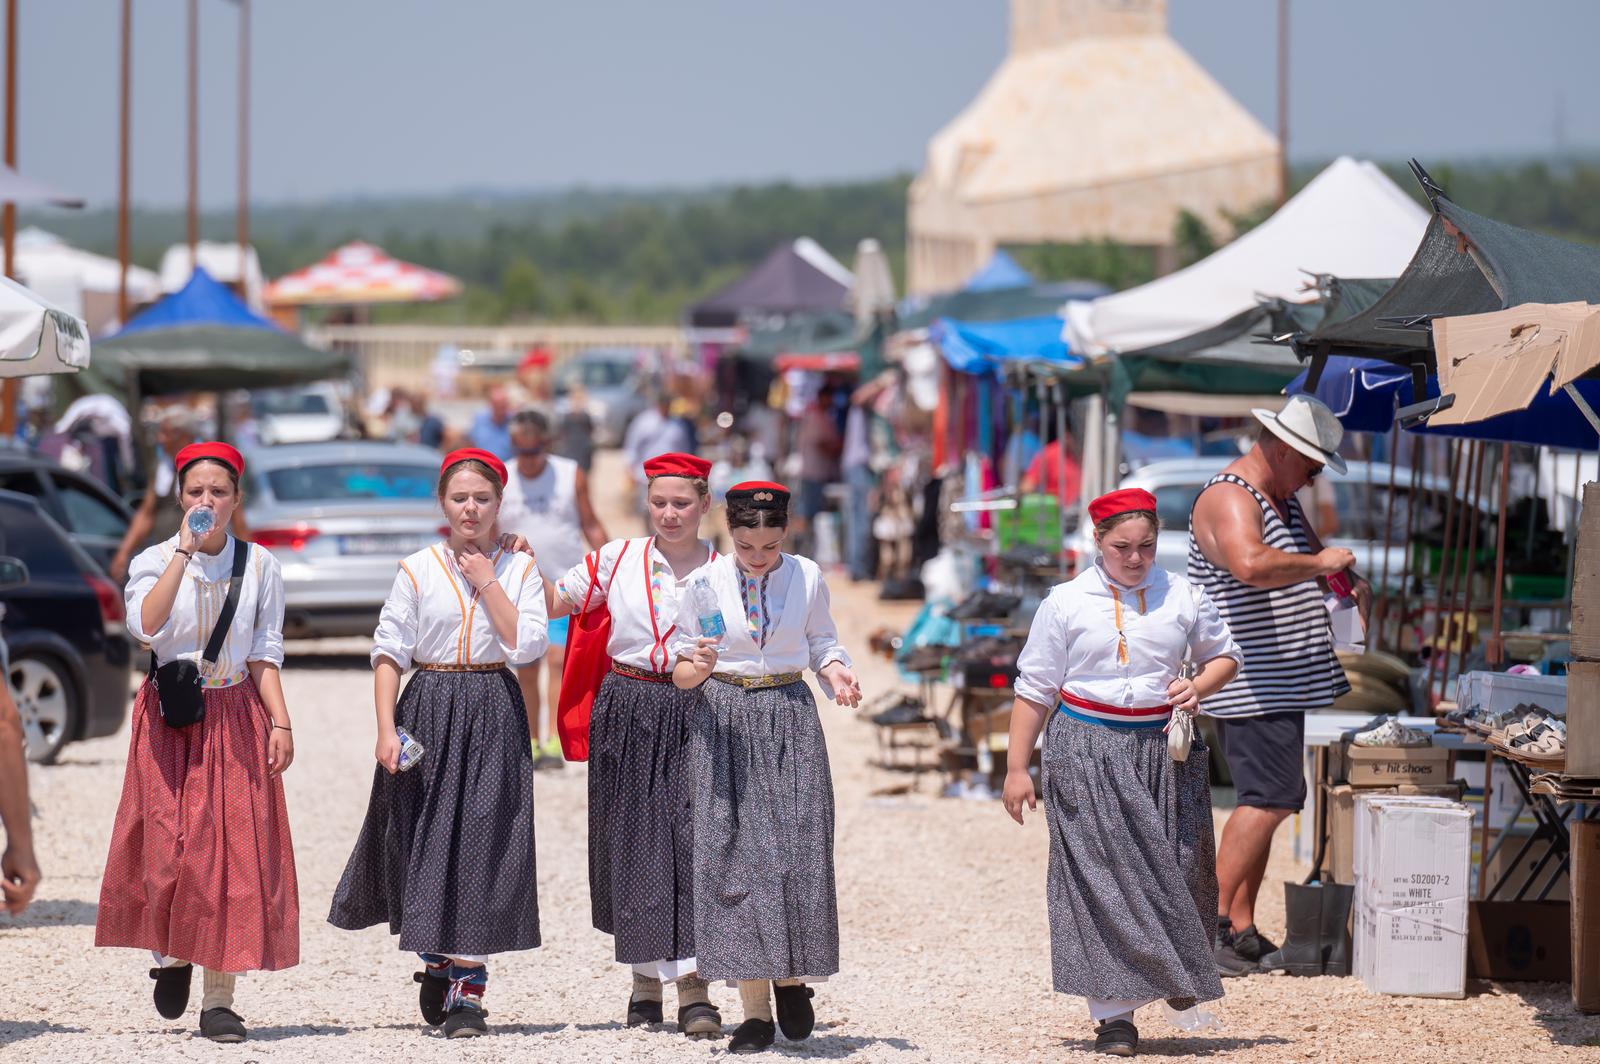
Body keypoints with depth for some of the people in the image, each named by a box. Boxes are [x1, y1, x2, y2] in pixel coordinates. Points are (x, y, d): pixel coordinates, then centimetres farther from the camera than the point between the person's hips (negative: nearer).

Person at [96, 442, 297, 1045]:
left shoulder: (259, 566, 5)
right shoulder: (155, 562, 0)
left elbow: (265, 653, 6)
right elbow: (146, 626, -20)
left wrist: (280, 721, -5)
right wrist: (185, 550, -18)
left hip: (237, 717, 1)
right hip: (171, 720, -1)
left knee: (236, 848, -6)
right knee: (169, 844, -6)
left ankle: (219, 997, -4)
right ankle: (171, 951, 24)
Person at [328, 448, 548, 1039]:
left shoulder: (520, 568, 5)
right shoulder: (418, 569, 2)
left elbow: (527, 645, -8)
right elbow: (388, 652, -1)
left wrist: (487, 581, -9)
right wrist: (386, 729, -10)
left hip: (495, 715, 0)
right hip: (429, 710, 0)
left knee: (480, 841, -4)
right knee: (426, 840, 3)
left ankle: (466, 989, -1)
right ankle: (436, 960, 26)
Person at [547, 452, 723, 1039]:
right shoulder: (619, 558, 6)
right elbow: (554, 604, 13)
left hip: (694, 713, -2)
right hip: (628, 714, 2)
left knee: (692, 837, -11)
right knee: (632, 841, 5)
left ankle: (694, 987, -12)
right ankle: (646, 979, 19)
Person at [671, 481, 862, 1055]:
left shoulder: (807, 577, 2)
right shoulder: (702, 584, -2)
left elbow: (822, 642, 12)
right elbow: (680, 673, 2)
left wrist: (835, 671, -8)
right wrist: (697, 668, -20)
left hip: (790, 717, 1)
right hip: (724, 723, -1)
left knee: (797, 849, -6)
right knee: (732, 853, -4)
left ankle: (792, 978, 18)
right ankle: (754, 1009, 0)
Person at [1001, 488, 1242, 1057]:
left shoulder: (1182, 596, 5)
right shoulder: (1067, 602, 0)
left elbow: (1223, 655, 19)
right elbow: (1035, 689, 4)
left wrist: (1199, 687, -4)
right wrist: (1017, 768, 2)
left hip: (1163, 747, 2)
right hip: (1088, 749, -2)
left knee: (1176, 867, 2)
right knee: (1101, 876, -6)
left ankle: (1179, 972, 31)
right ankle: (1114, 1012, -4)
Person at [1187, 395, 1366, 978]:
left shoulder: (1282, 499, 18)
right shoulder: (1230, 499, -15)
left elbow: (1306, 556, 35)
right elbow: (1251, 563, -36)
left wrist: (1346, 579, 13)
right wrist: (1319, 562, -24)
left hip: (1282, 683, 11)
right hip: (1252, 684, -11)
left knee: (1265, 800, 11)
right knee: (1271, 798, -16)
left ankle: (1242, 930, 14)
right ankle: (1209, 924, -15)